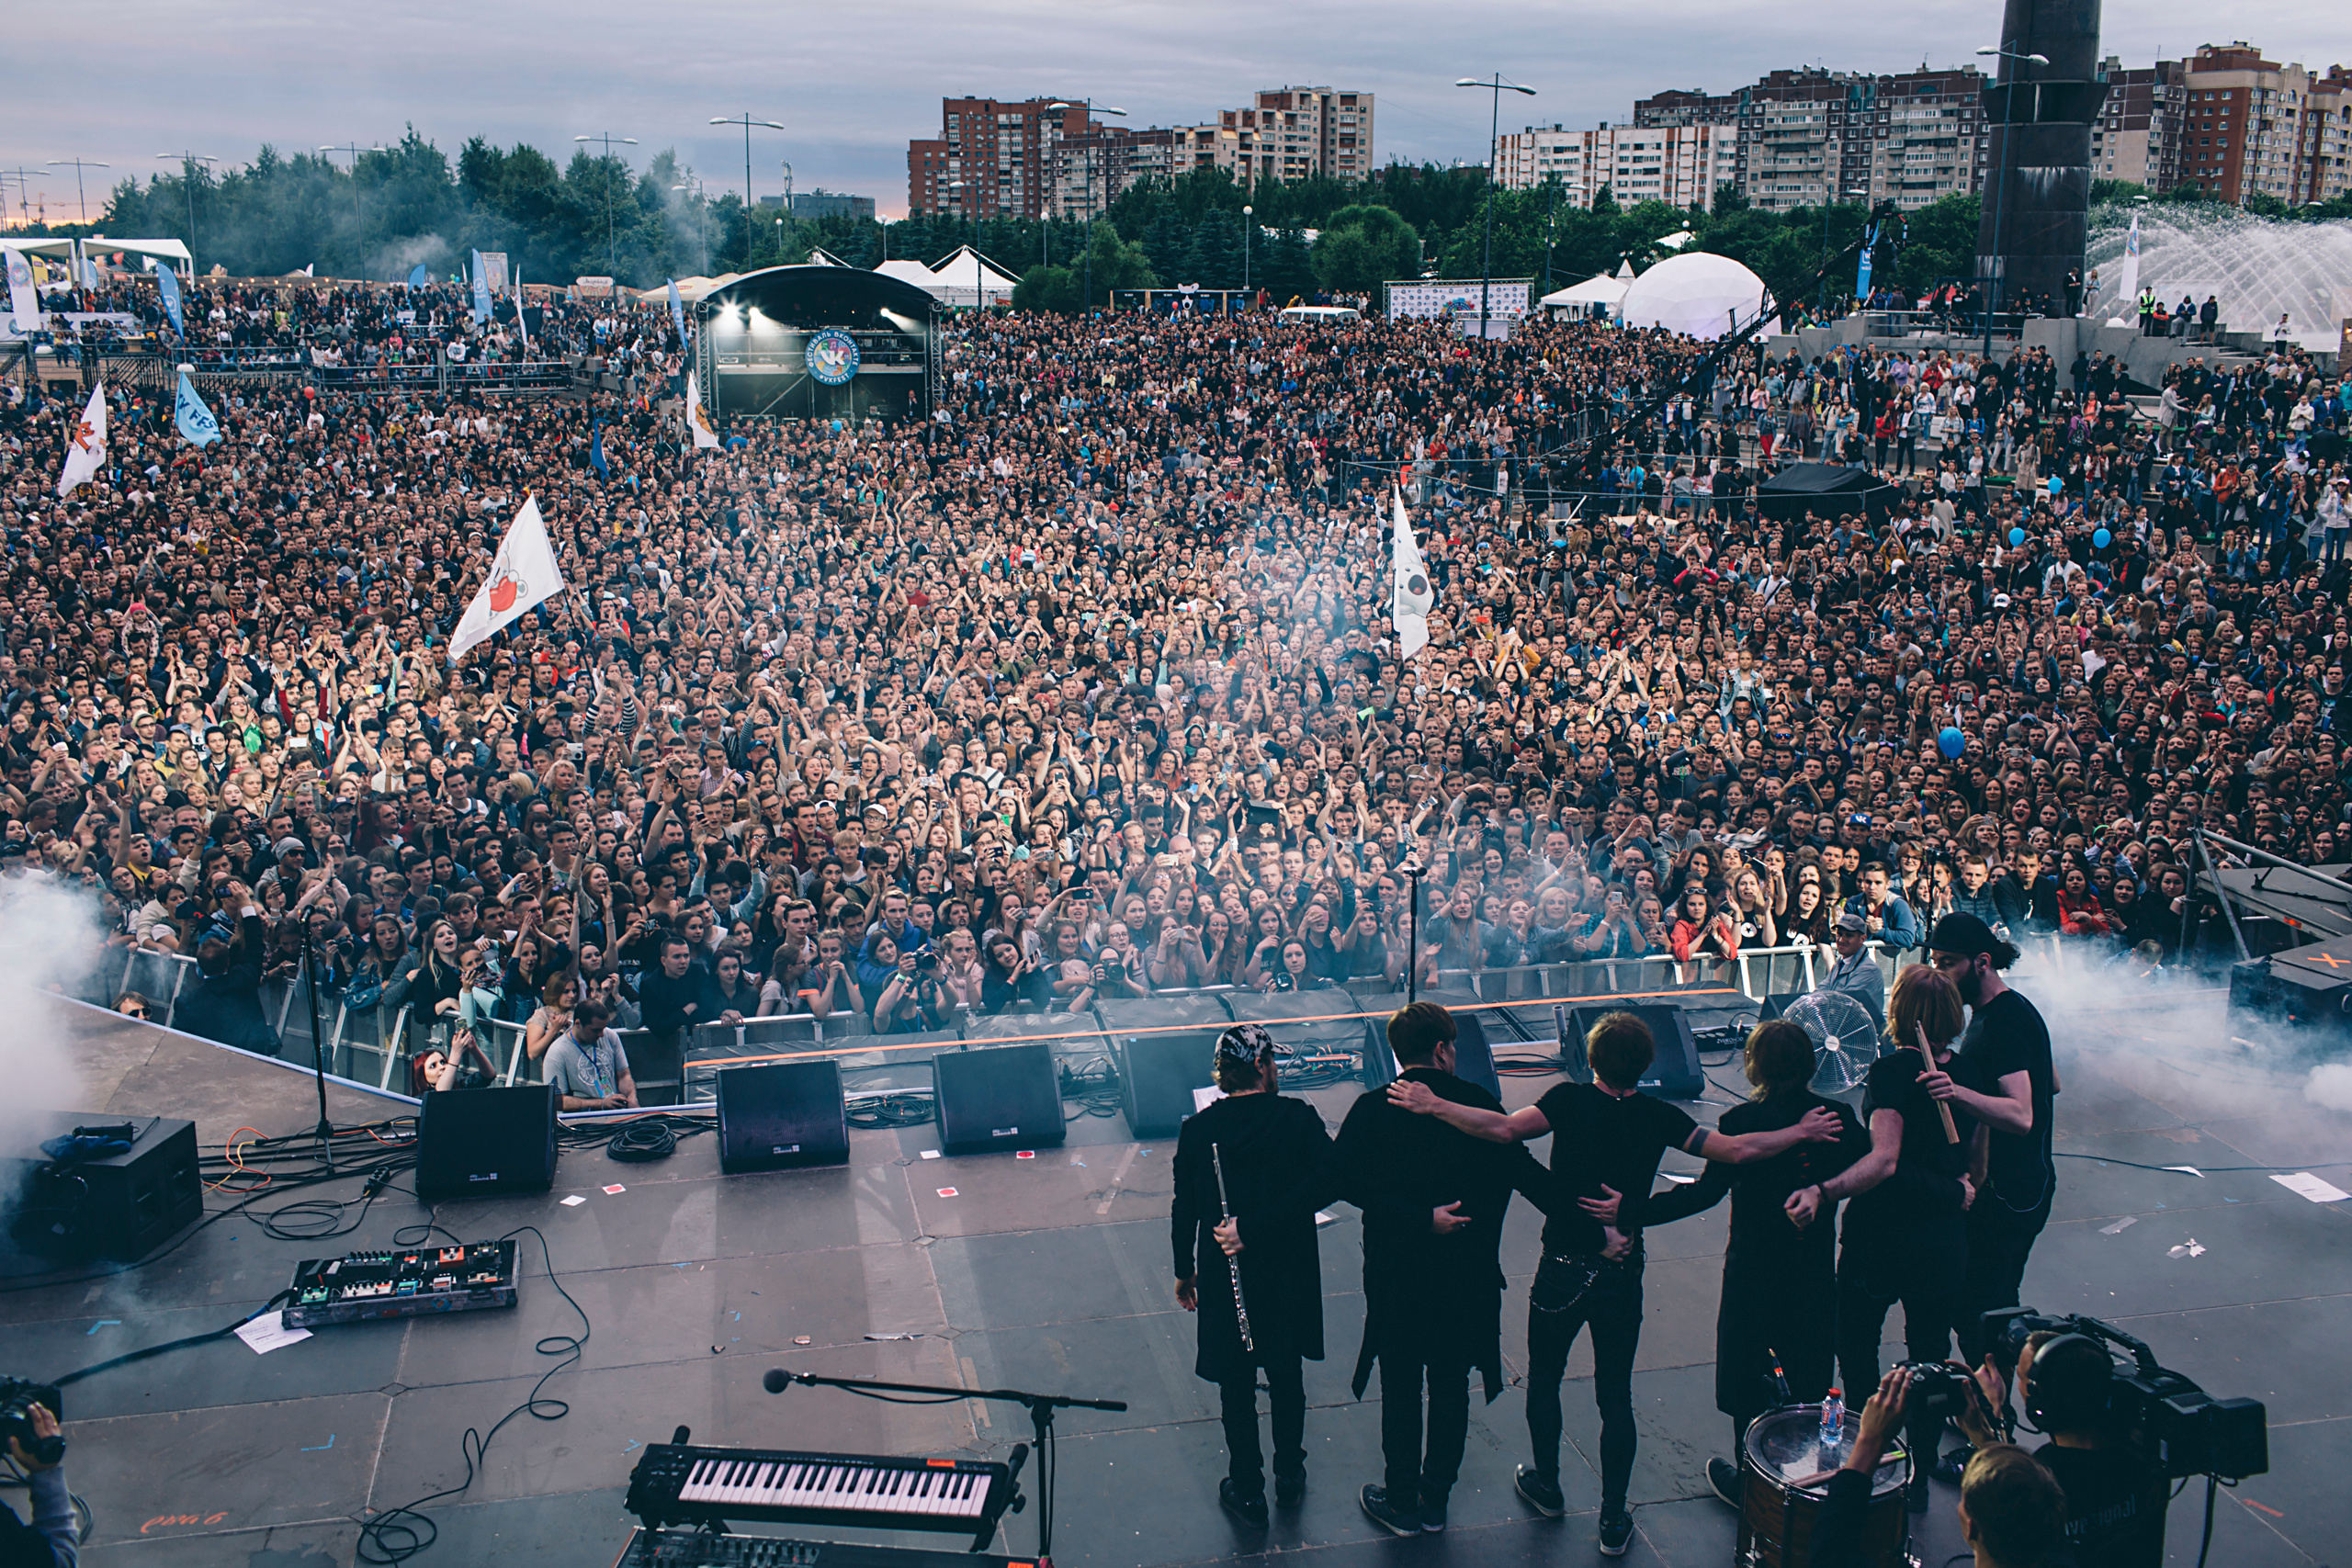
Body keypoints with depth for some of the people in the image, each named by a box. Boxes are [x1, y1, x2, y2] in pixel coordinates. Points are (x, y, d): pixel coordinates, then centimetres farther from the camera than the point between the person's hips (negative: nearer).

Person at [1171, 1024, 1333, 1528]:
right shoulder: (1297, 1117, -14)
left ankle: (1247, 1491, 23)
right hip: (1289, 1273, 0)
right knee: (1286, 1377, 20)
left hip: (1225, 1276, 0)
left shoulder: (1198, 1130, -9)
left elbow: (1184, 1210, -2)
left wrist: (1184, 1271, 9)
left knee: (1235, 1385, 13)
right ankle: (1290, 1476, 35)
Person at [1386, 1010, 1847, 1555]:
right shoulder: (1658, 1116, -8)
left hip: (1563, 1272, -2)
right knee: (1616, 1396, 13)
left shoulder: (1570, 1100, -14)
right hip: (1622, 1276, 2)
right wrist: (1801, 1132, 5)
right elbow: (1739, 1149, -9)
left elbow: (1506, 1128, -28)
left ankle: (1546, 1487, 35)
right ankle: (1614, 1520, 18)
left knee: (1544, 1378, 21)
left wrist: (1434, 1105, -22)